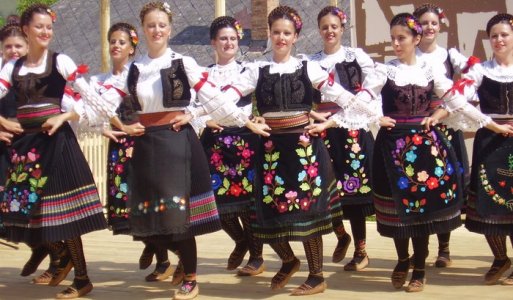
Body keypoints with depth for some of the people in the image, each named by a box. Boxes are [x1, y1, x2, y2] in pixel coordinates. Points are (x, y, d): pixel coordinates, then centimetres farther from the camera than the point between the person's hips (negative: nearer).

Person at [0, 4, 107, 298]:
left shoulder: (60, 61, 0)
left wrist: (63, 117, -9)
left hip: (55, 139, -5)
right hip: (25, 141, 5)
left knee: (60, 207, -5)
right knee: (26, 207, 5)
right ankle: (64, 255, 30)